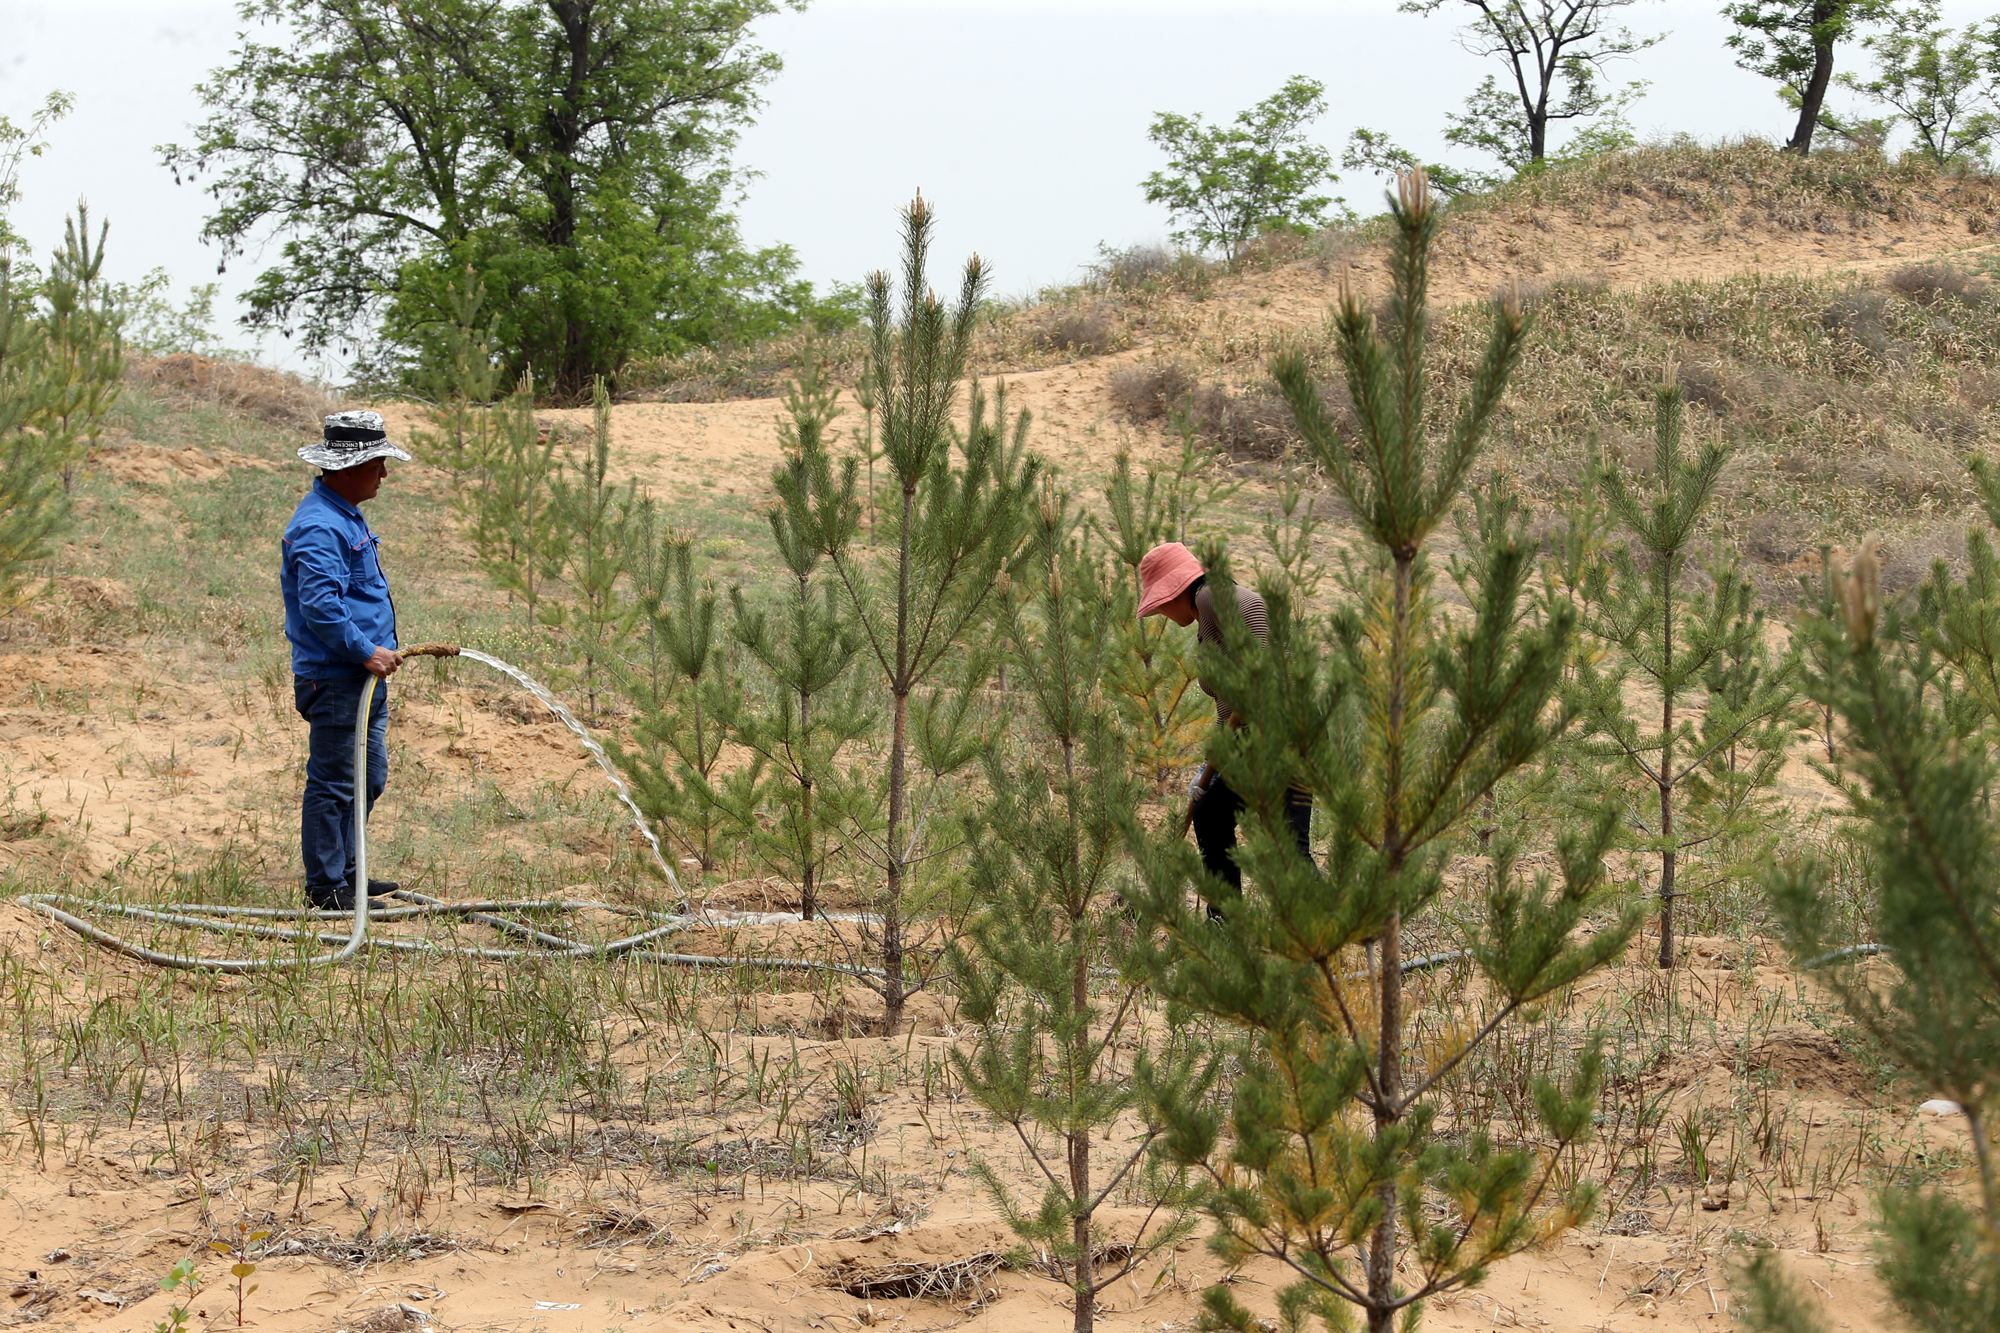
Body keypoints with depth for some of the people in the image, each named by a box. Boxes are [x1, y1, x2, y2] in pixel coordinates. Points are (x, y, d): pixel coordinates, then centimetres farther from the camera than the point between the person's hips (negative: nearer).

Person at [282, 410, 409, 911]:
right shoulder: (319, 527, -19)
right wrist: (366, 652, -24)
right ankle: (325, 886, 0)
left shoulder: (345, 516, 16)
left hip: (364, 676, 11)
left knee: (369, 777, 17)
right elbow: (319, 605, -28)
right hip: (333, 678, -11)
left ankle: (344, 871, 27)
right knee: (333, 784, -5)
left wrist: (379, 651, 22)